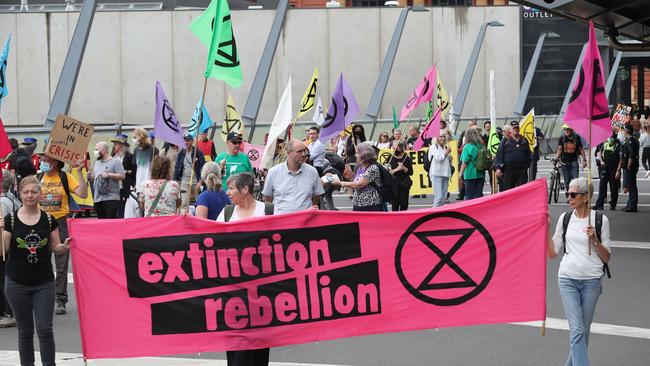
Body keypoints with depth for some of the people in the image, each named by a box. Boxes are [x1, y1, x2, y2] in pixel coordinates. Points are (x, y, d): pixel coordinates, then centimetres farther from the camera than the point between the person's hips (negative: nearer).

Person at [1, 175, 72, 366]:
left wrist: (65, 246, -15)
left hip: (44, 283, 0)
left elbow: (55, 248, 7)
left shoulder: (49, 220, 1)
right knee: (25, 330, 7)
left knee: (45, 329, -4)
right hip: (17, 284, 0)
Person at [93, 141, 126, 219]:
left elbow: (122, 176, -9)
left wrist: (108, 175, -15)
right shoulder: (97, 163, 21)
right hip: (98, 199, 7)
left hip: (111, 199, -7)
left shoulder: (115, 162, -3)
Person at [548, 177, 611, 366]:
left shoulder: (600, 220, -1)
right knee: (577, 330, -10)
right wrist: (547, 228, -1)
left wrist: (595, 240, -14)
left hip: (591, 281, -1)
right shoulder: (565, 218, 6)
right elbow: (552, 253, 8)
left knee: (583, 330, 8)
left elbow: (606, 257, 2)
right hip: (568, 279, 1)